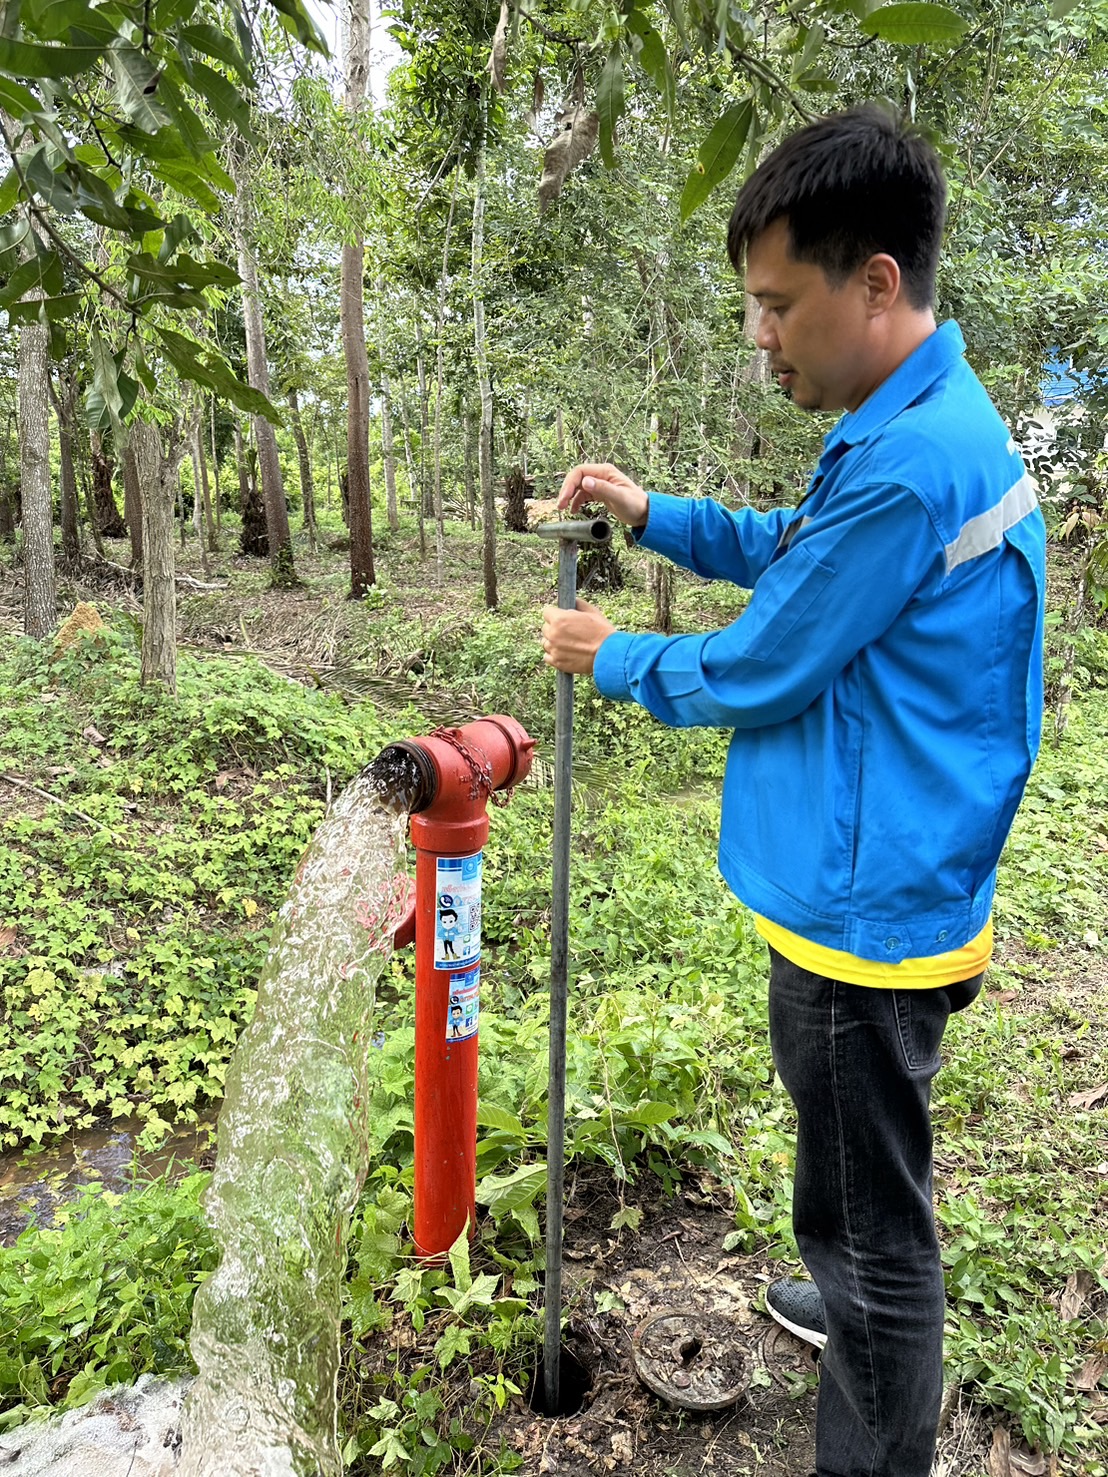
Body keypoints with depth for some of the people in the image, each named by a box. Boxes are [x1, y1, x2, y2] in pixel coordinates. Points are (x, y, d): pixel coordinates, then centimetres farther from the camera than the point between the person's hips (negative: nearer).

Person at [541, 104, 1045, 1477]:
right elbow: (791, 550, 19)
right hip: (863, 889, 10)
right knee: (850, 1155, 31)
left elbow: (755, 672, -19)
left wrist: (611, 659, -3)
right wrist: (652, 513, 8)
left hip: (866, 909, -10)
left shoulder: (907, 464, -26)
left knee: (876, 1207, 9)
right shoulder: (930, 424, 7)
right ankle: (853, 1302, 56)